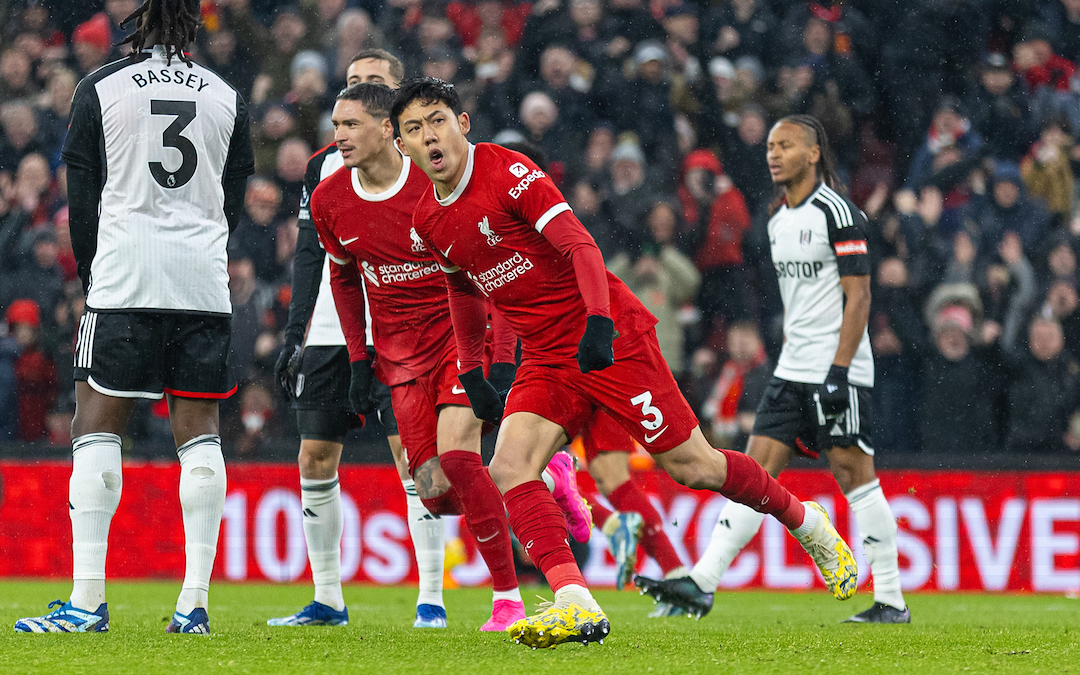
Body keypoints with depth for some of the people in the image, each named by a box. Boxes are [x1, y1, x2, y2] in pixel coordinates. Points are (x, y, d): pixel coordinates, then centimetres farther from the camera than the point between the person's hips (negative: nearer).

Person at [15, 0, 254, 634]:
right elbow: (233, 205, 14)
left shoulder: (101, 88, 1)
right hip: (205, 282, 2)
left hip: (124, 278, -2)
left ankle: (88, 602, -6)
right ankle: (195, 601, -1)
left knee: (98, 427, 1)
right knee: (199, 433, 4)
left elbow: (82, 199, 4)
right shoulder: (228, 97, 9)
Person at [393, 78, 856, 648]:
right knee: (509, 468, -19)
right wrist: (470, 370, 20)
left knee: (689, 465, -2)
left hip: (611, 338, -6)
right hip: (544, 361, 6)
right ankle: (575, 605, -28)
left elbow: (579, 244, -22)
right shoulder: (427, 223, 5)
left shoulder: (507, 171, -16)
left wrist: (599, 322, -35)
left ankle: (808, 523, 22)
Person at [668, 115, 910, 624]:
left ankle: (891, 601, 1)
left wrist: (838, 371, -20)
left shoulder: (837, 212, -10)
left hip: (839, 372, -8)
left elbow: (858, 298, -14)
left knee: (854, 476, -6)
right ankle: (702, 583, -7)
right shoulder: (778, 222, 15)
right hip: (792, 372, 8)